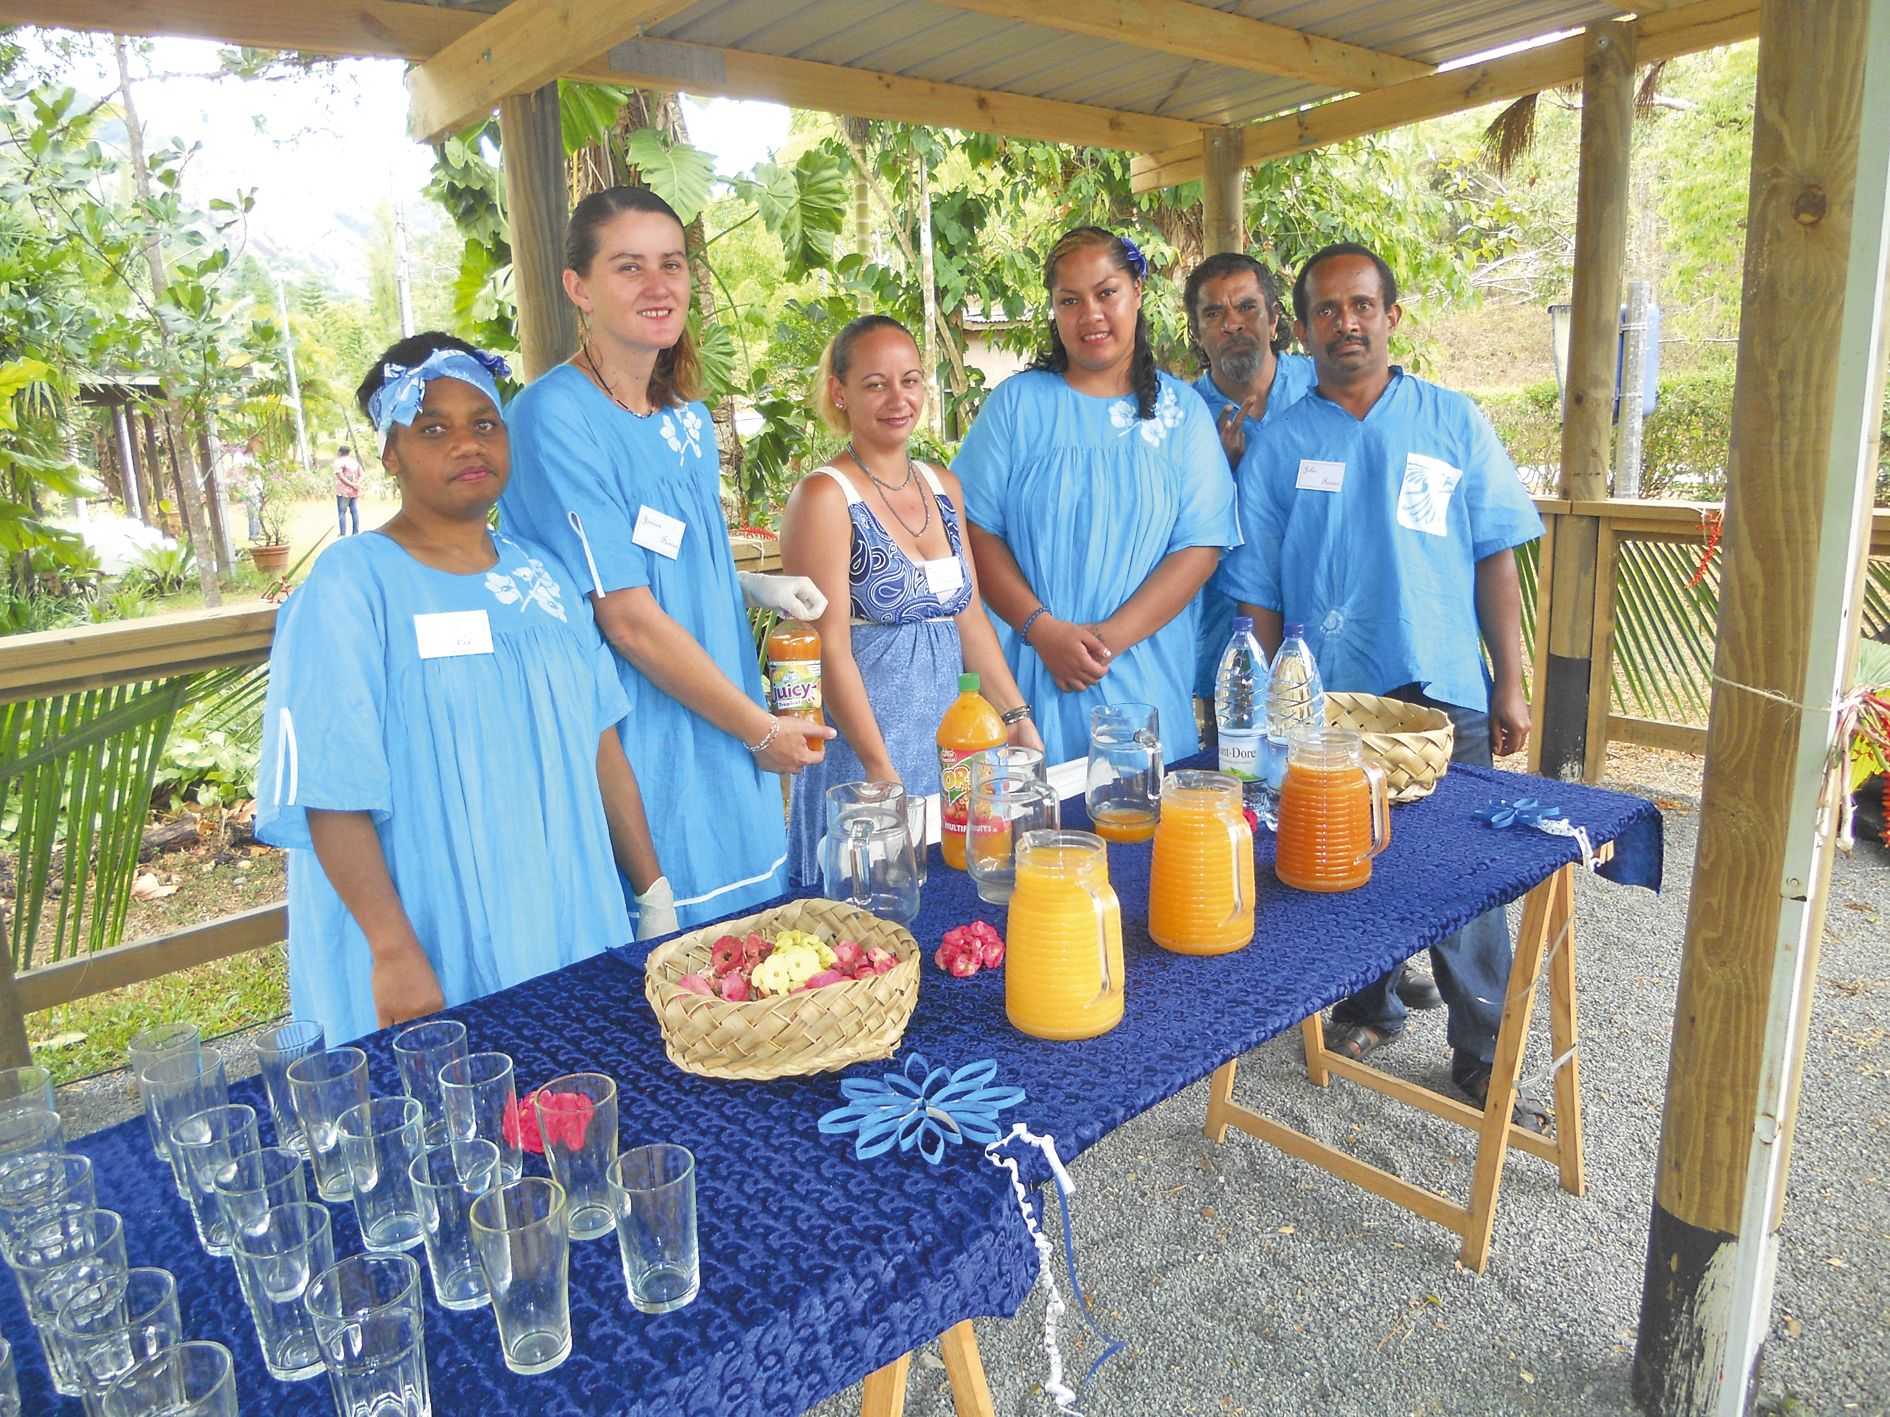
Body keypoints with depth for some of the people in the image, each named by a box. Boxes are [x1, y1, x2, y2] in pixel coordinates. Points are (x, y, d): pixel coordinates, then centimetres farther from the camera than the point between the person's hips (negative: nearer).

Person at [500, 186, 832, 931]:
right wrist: (759, 728, -11)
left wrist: (753, 584, 2)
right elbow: (627, 617, -19)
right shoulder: (556, 416, -16)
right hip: (637, 766, -7)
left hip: (725, 755, 8)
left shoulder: (689, 419, 8)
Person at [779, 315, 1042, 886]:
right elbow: (830, 649, -14)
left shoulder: (944, 487, 11)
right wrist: (882, 770, -17)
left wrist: (1019, 720, 7)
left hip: (953, 744, 7)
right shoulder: (825, 496, -10)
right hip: (864, 750, -6)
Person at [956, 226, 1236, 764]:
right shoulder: (1016, 401, 4)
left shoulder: (1182, 410, 6)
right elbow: (976, 529, -2)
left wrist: (1110, 637, -13)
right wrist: (1042, 629, -14)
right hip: (1031, 674, 0)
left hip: (1145, 679, 1)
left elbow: (1201, 545, -2)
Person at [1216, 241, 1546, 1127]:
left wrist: (1510, 684, 3)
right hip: (1327, 701, 1)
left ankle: (1482, 1052, 20)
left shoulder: (1453, 422, 5)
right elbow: (1257, 590, 4)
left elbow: (1495, 559, 6)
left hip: (1445, 693, 0)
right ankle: (1369, 1009, 35)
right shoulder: (1280, 444, 4)